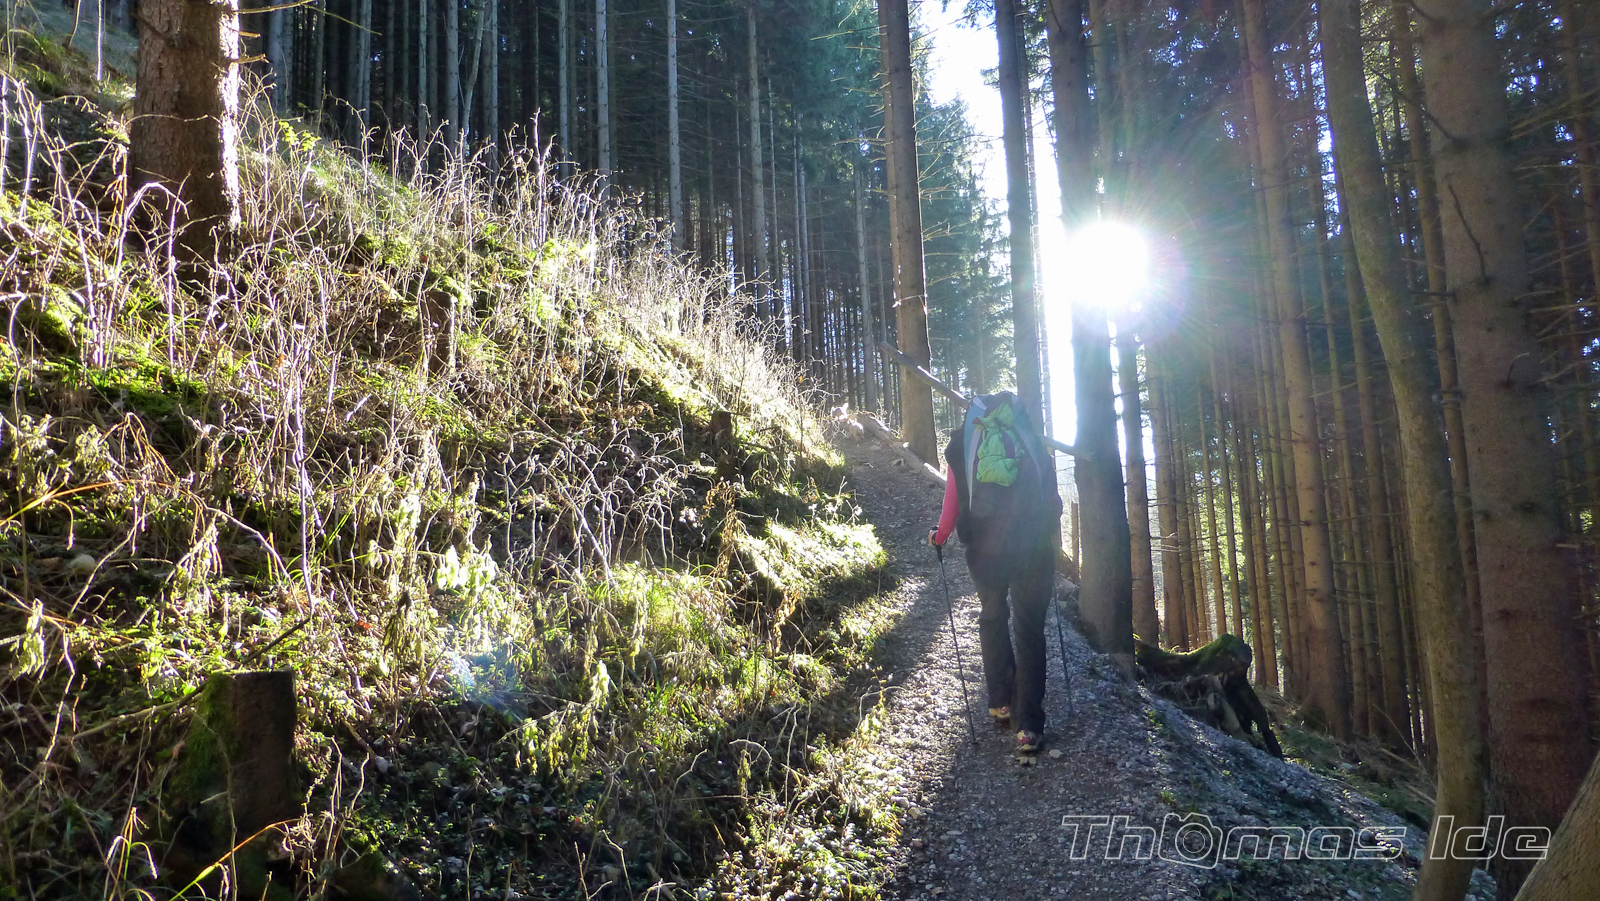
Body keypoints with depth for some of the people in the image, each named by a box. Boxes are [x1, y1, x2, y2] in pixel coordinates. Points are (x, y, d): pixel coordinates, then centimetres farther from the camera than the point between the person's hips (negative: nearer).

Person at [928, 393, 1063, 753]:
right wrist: (1051, 529, 26)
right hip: (1033, 548, 0)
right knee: (1028, 628, 5)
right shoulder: (1031, 440, 9)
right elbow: (1053, 497, 8)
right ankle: (1028, 725, 2)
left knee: (993, 618, 22)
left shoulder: (961, 445, 6)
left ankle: (1001, 702, 24)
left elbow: (953, 503, 2)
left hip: (986, 549, 0)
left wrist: (939, 536, 19)